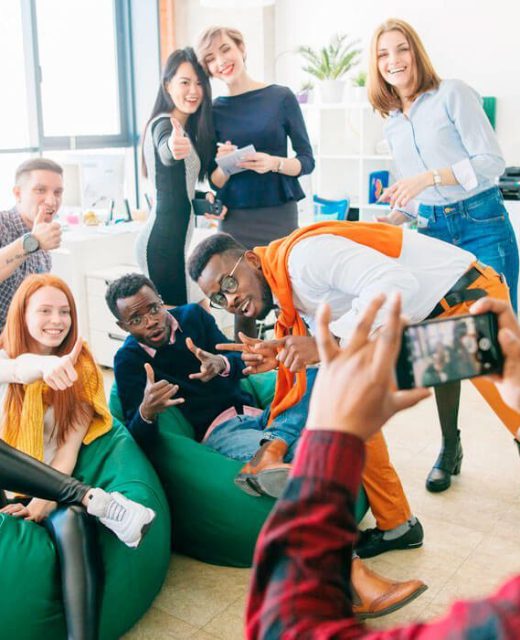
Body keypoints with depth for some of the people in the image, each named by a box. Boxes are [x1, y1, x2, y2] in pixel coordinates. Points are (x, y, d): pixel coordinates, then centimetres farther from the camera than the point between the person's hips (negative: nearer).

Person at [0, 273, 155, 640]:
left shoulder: (81, 367, 6)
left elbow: (71, 442, -3)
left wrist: (47, 498, -19)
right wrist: (45, 366, -50)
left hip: (51, 485, 1)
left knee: (73, 523, -35)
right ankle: (95, 500, -34)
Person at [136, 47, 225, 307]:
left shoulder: (186, 129, 16)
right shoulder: (164, 124, -13)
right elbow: (165, 152, -40)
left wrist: (204, 200, 7)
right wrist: (173, 147, -61)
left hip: (173, 239, 10)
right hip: (164, 243, -10)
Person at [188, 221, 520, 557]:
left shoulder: (302, 254, -25)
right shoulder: (287, 294, 4)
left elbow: (397, 285, -35)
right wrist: (282, 356, -7)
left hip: (468, 297, -9)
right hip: (413, 323, 9)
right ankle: (395, 525, 15)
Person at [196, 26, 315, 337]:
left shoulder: (281, 97, 0)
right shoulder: (214, 110, 5)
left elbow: (307, 160, 1)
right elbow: (214, 181, 7)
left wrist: (274, 163, -18)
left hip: (279, 214, -1)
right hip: (235, 219, 2)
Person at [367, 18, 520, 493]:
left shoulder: (452, 95, -4)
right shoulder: (393, 123, 14)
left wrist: (427, 177, -20)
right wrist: (389, 221, 3)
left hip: (482, 226, -5)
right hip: (432, 232, 6)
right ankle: (450, 447, 17)